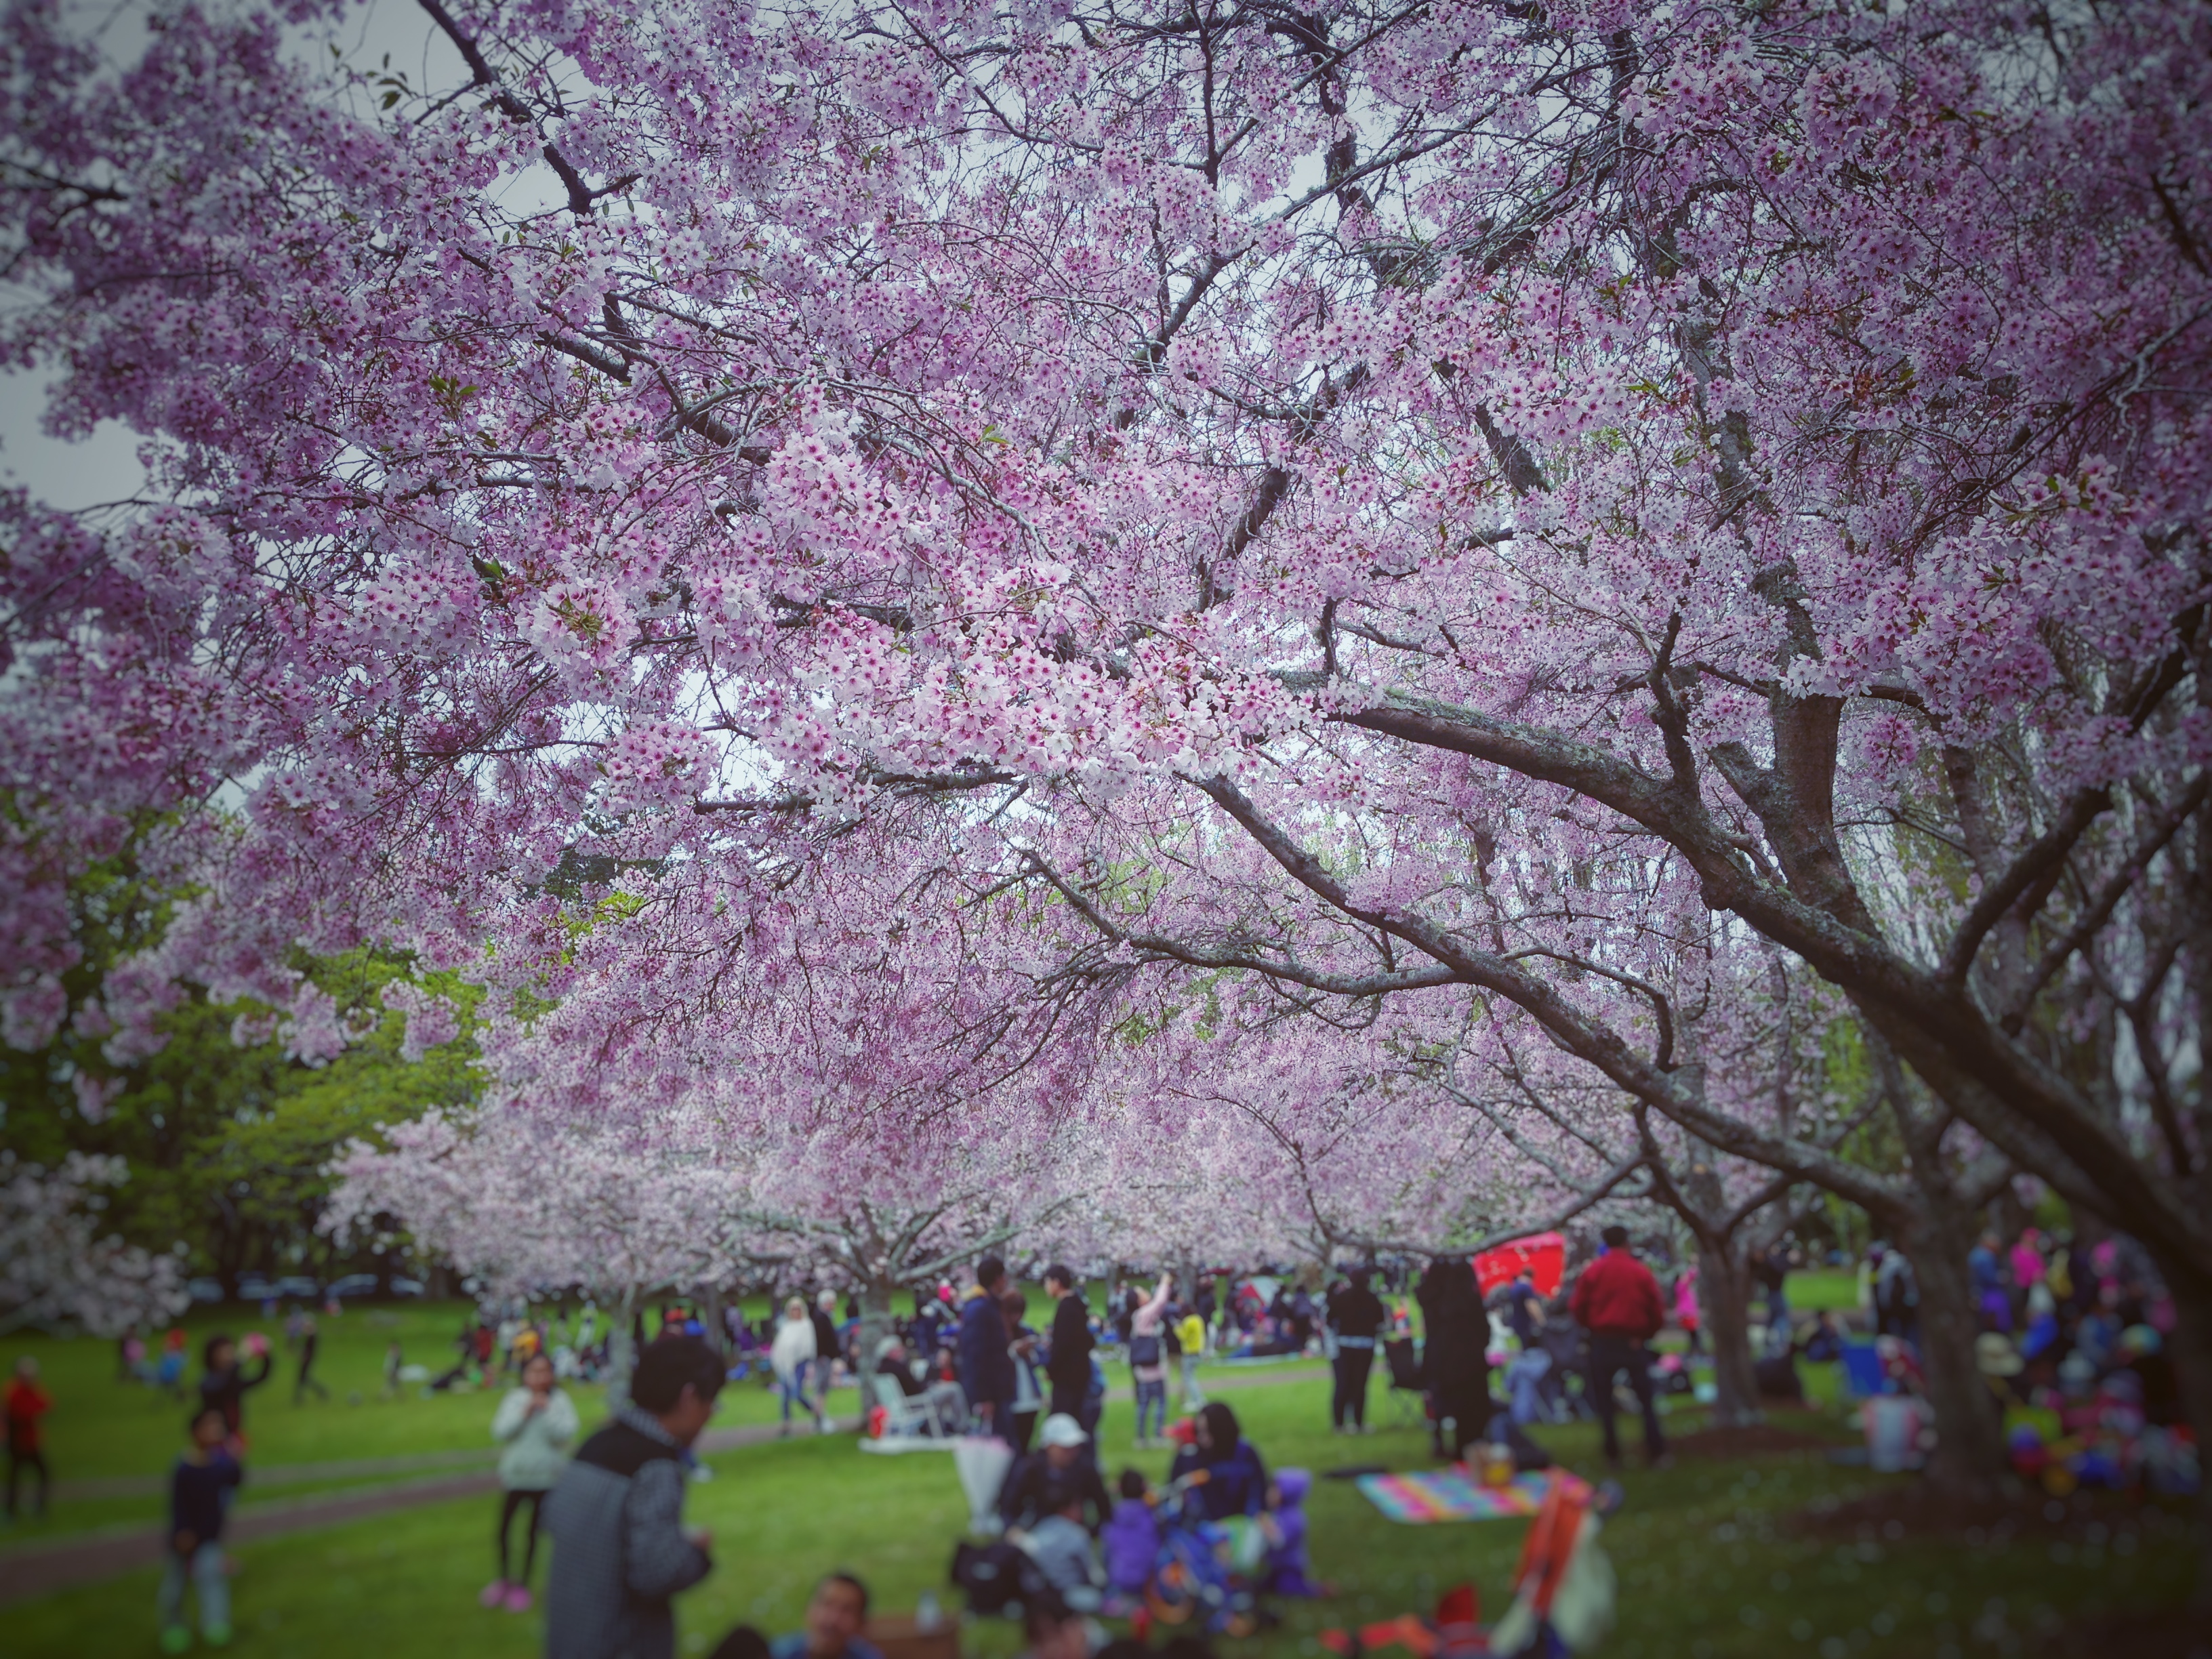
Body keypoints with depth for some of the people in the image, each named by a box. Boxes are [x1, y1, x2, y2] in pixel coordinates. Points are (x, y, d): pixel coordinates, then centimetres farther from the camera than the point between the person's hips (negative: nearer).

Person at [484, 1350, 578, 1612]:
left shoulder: (560, 1401, -5)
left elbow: (565, 1434, -14)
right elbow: (500, 1432, -9)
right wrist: (525, 1412, -19)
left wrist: (547, 1410, -21)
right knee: (504, 1529, 5)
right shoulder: (515, 1398, -3)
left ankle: (523, 1584, 24)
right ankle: (504, 1578, 28)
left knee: (533, 1532, 8)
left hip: (546, 1479, -1)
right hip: (514, 1475, 1)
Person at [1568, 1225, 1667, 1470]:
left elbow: (1578, 1308, -2)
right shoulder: (1642, 1273, -3)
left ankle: (1613, 1454, 9)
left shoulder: (1593, 1271, -3)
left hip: (1603, 1342, 0)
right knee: (1646, 1399, 11)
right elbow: (1657, 1314, -3)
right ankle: (1656, 1452, 7)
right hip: (1635, 1344, 0)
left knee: (1604, 1400, 11)